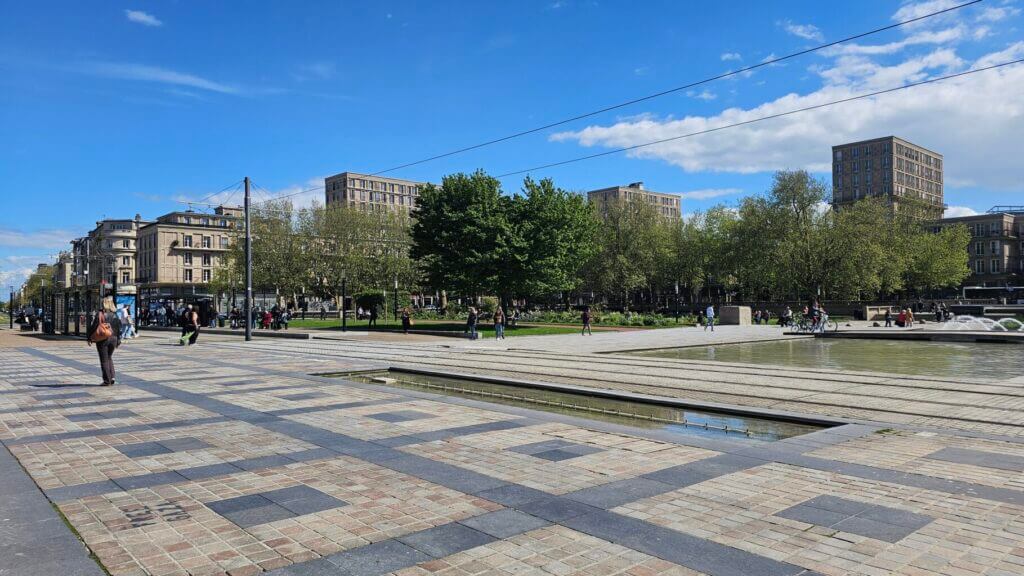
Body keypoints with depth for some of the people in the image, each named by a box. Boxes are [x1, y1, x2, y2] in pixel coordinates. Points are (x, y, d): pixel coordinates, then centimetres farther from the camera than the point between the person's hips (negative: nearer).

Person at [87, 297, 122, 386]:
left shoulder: (100, 314, -10)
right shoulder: (115, 315, 5)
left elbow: (93, 326, -10)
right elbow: (119, 328, 9)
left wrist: (89, 338, 0)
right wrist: (118, 341, 17)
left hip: (102, 339, -4)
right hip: (113, 339, 4)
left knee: (104, 360, 3)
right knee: (109, 358, 20)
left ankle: (107, 381, 5)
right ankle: (112, 377, 10)